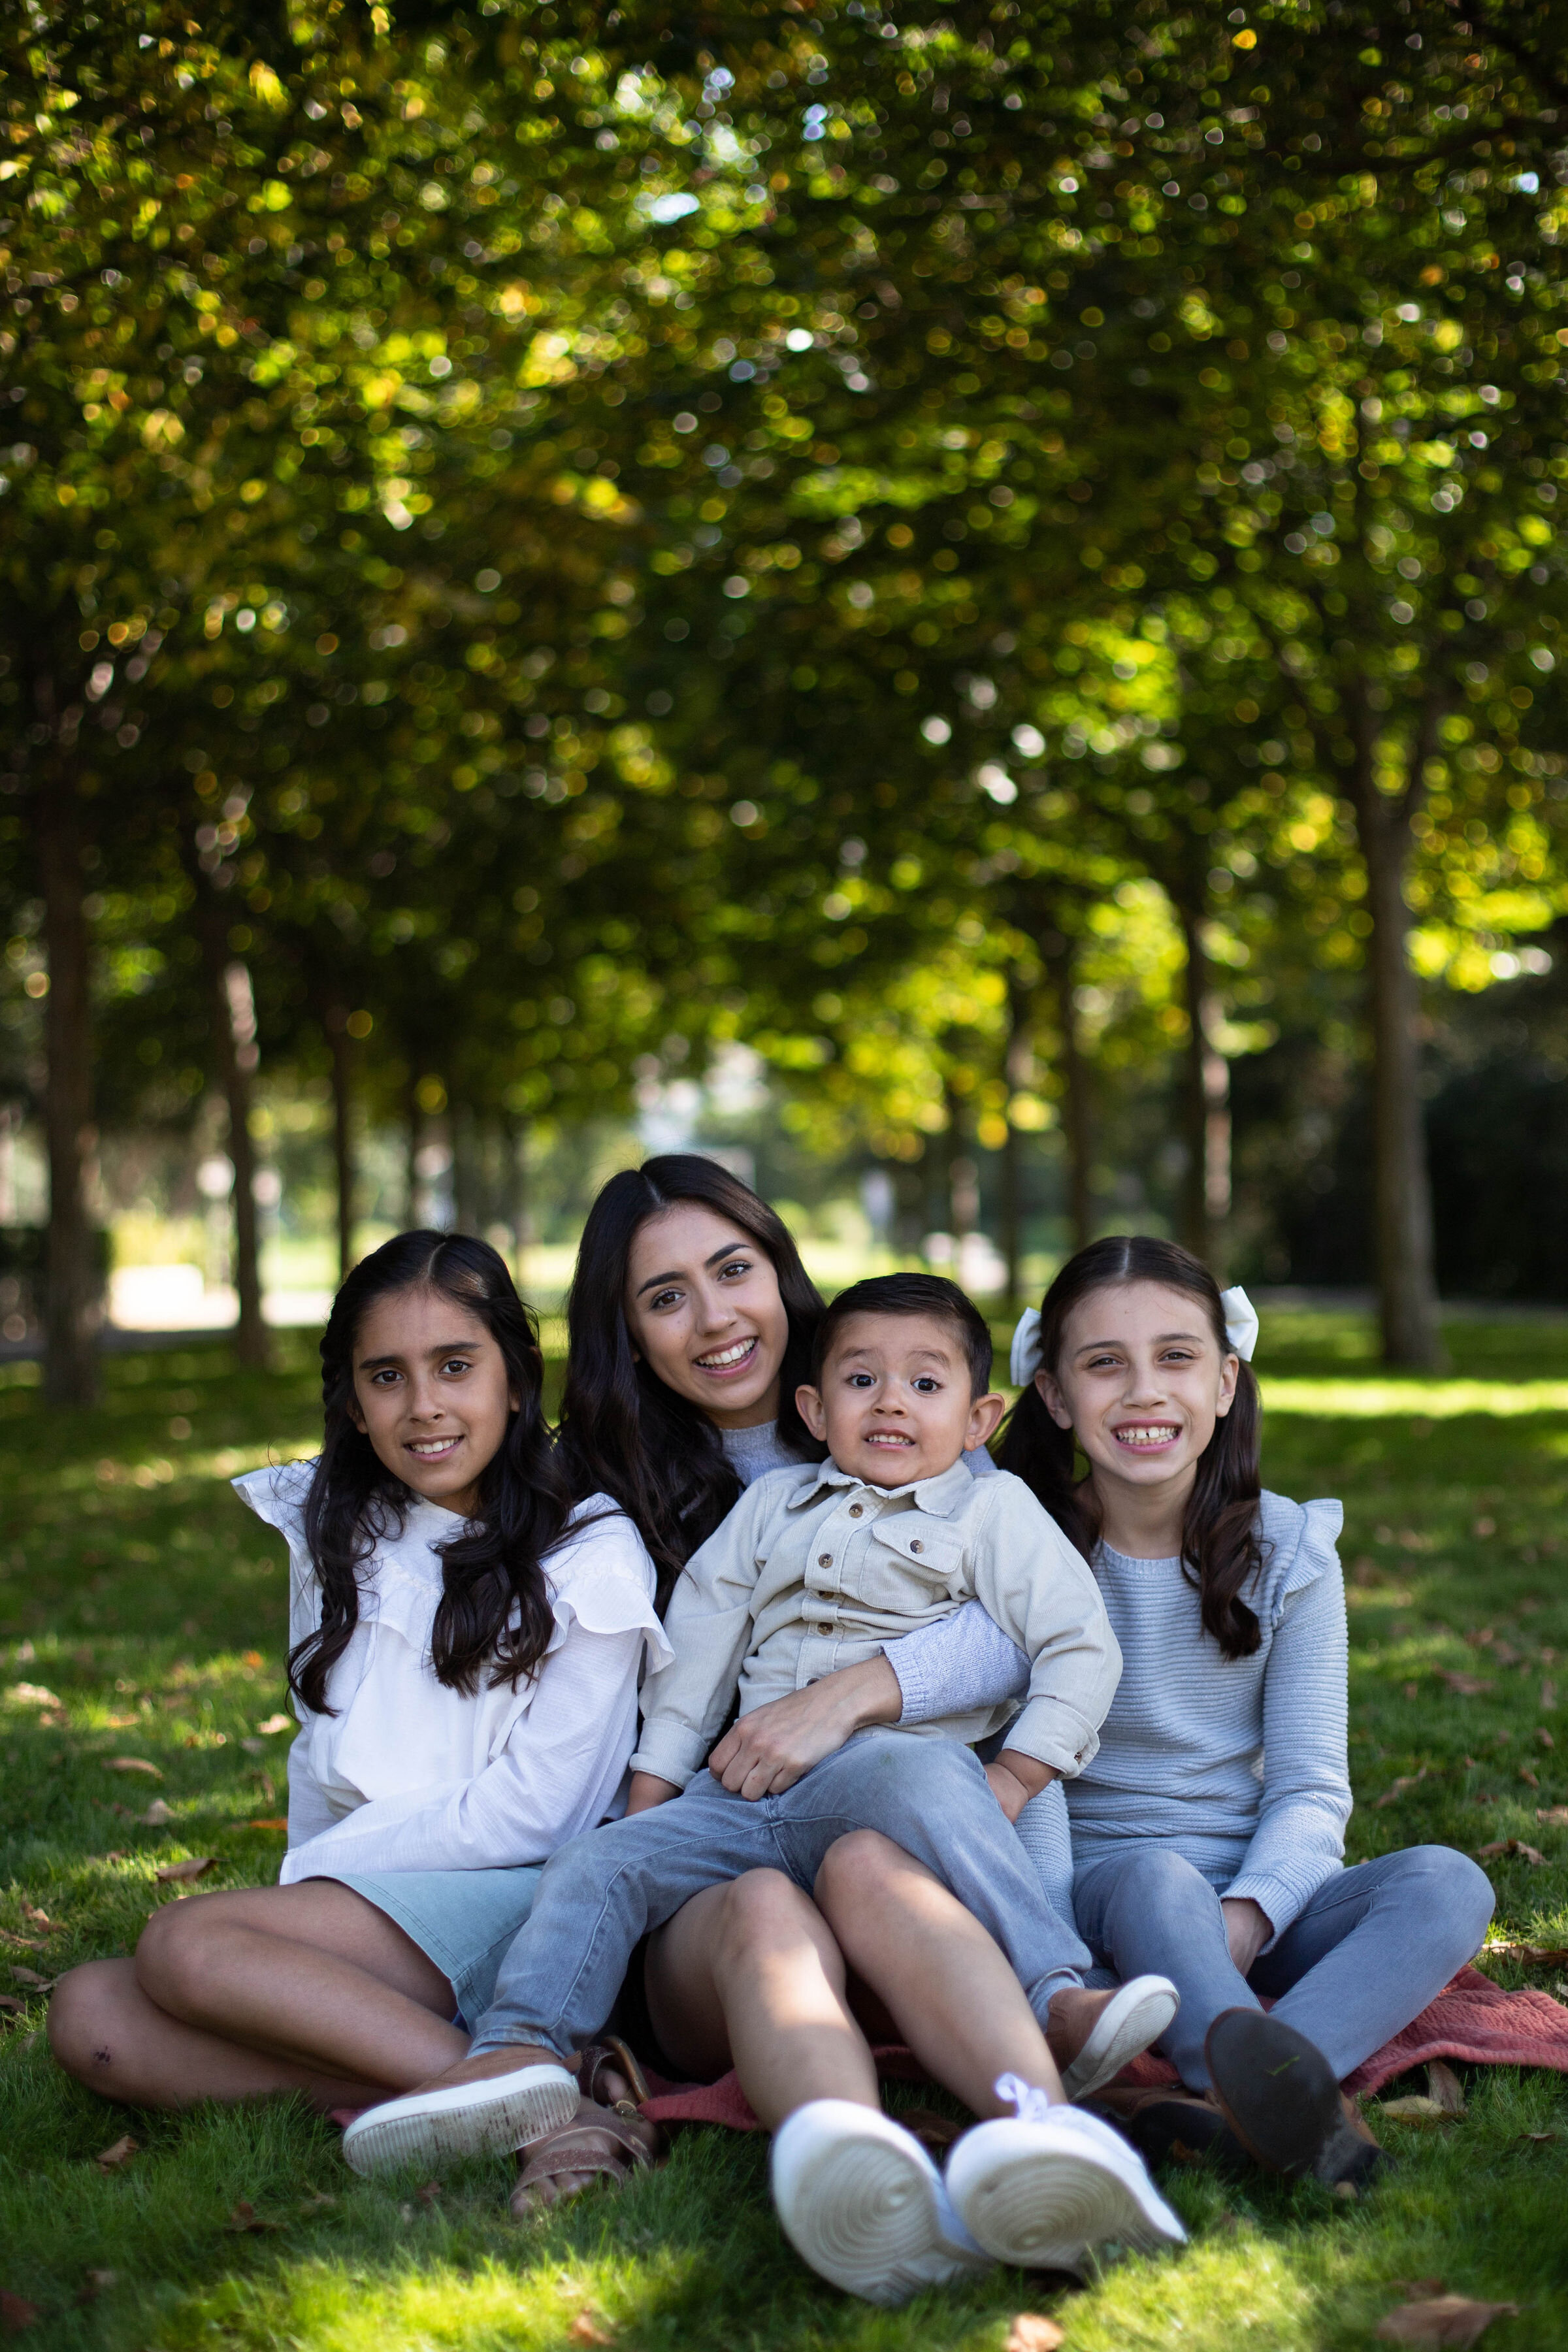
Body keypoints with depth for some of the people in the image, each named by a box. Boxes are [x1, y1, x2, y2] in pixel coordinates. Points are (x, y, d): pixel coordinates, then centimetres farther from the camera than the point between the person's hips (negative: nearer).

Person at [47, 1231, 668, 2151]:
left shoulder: (591, 1556, -3)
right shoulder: (336, 1532, 15)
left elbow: (525, 1815, -9)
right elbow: (324, 1755, 16)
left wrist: (315, 1874, -6)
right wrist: (304, 1897, -1)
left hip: (513, 1902, -7)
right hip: (355, 1903, 7)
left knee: (184, 1944, -26)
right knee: (91, 2015, -19)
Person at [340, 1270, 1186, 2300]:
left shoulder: (992, 1509, 11)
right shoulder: (771, 1507, 23)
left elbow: (1082, 1649, 4)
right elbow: (695, 1652, 25)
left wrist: (1008, 1789, -6)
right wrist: (650, 1796, 18)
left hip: (883, 1767, -5)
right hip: (747, 1799, 5)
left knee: (918, 1771, -39)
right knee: (602, 1864, -12)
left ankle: (1058, 2001, -51)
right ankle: (520, 2053, -26)